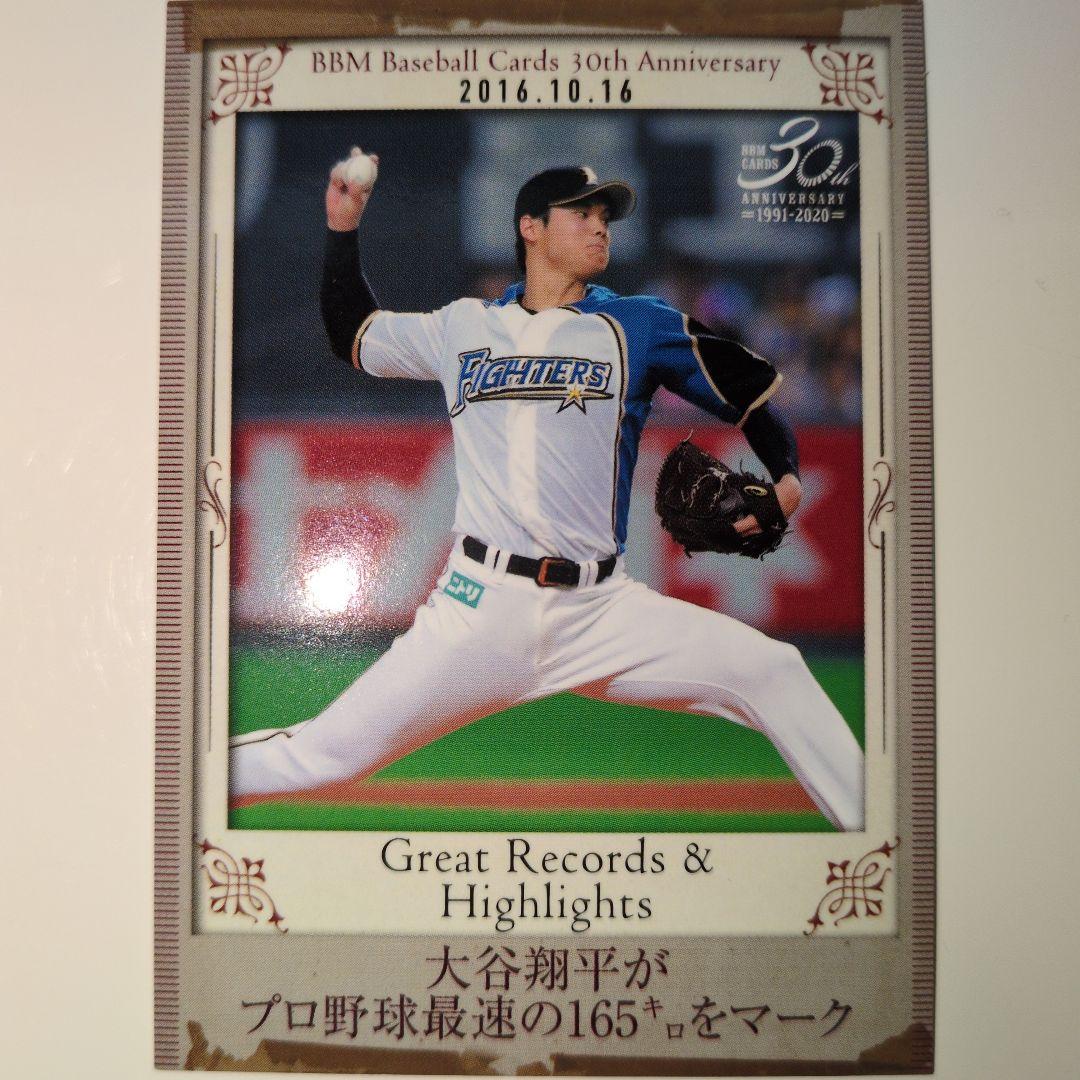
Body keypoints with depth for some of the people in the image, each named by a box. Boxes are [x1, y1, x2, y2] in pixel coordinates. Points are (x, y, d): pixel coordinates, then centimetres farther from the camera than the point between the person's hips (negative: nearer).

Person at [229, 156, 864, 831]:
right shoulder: (462, 328, 13)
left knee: (773, 671, -13)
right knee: (326, 755, -6)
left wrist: (787, 477, -8)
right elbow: (352, 335, 27)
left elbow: (753, 393, 10)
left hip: (601, 612, 0)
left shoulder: (640, 326, 7)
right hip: (479, 611, 0)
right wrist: (343, 229, 18)